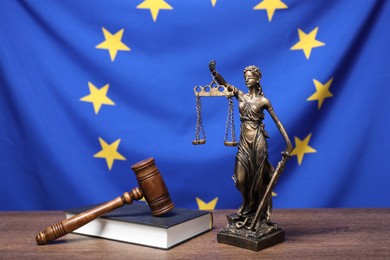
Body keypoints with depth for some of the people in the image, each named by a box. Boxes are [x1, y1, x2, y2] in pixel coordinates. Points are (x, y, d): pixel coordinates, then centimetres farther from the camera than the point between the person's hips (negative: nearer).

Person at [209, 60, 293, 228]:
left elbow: (278, 122, -3)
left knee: (258, 178, 3)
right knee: (241, 179, 1)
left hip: (258, 141, -3)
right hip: (244, 141, 3)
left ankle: (261, 215, 18)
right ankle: (248, 209, 27)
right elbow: (224, 84, -10)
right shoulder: (240, 95, 6)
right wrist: (213, 72, -30)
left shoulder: (263, 100, -3)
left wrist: (288, 144, -10)